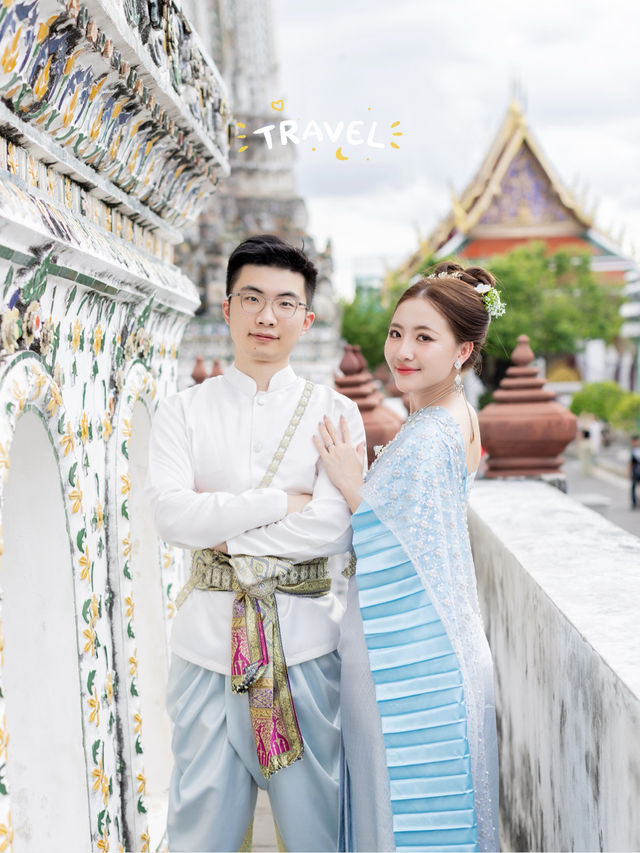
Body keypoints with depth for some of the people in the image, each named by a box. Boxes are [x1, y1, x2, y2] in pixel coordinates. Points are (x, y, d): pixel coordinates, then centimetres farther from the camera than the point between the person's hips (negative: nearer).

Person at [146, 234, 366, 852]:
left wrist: (222, 526, -9)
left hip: (304, 634, -1)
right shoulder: (183, 412, 4)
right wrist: (282, 503, -12)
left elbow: (335, 528, -11)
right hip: (208, 632, 1)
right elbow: (172, 515, -10)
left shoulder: (334, 413, 2)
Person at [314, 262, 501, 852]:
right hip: (434, 657, 10)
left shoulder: (426, 438, -22)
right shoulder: (456, 417, 10)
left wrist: (353, 486, -21)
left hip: (412, 669, -10)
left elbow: (410, 562, -24)